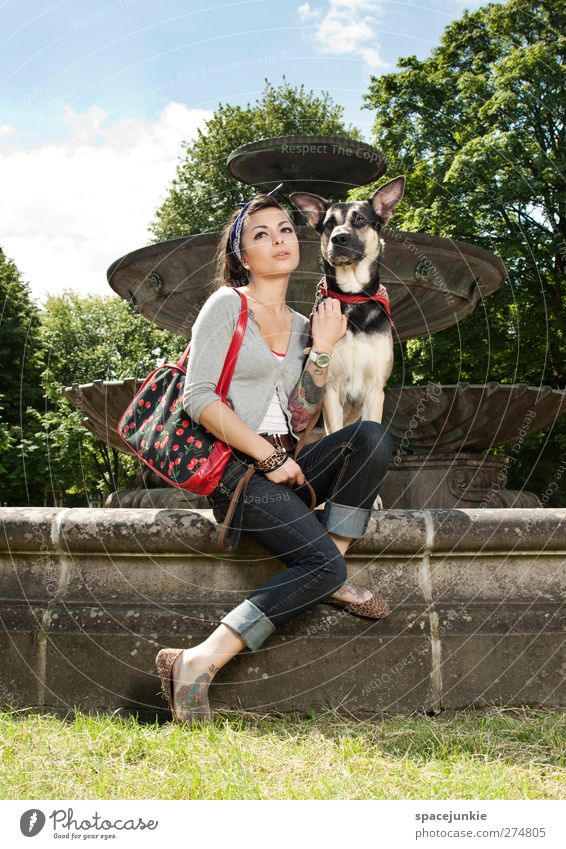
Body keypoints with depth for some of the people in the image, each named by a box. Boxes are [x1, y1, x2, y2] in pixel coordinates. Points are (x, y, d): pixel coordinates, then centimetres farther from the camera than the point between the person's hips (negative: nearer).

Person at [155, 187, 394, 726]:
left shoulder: (299, 324, 18)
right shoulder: (227, 305, -1)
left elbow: (300, 418, 11)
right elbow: (198, 398, -12)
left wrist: (322, 349, 1)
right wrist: (267, 456, -14)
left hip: (284, 468, 6)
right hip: (234, 468, -6)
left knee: (373, 436, -18)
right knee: (322, 563, -25)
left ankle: (333, 581, -13)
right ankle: (197, 662, -26)